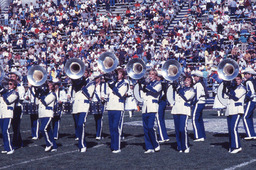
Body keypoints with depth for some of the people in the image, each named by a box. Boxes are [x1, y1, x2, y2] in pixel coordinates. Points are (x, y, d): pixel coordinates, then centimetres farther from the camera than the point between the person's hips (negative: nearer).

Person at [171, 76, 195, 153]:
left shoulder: (191, 90, 8)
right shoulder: (180, 88, 23)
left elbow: (186, 98, -7)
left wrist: (179, 90, -9)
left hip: (184, 110, -5)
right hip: (176, 110, 5)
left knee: (183, 129, -15)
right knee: (177, 130, 2)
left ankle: (186, 147, -6)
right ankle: (180, 147, 10)